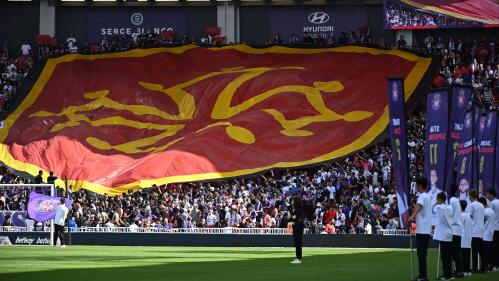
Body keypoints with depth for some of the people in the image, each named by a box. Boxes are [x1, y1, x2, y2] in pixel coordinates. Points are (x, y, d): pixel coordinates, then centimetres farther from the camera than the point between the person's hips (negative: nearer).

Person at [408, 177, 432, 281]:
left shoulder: (422, 196, -11)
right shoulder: (427, 196, 18)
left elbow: (418, 206, -31)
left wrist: (412, 216, -47)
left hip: (421, 229, -9)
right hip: (427, 229, 9)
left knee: (421, 253, -9)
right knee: (423, 253, 12)